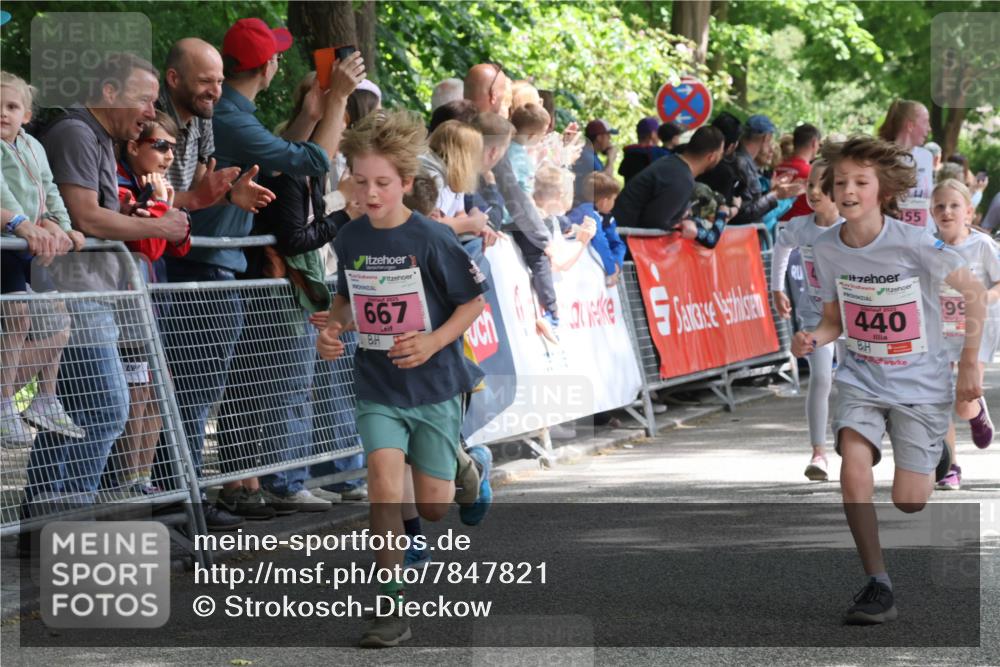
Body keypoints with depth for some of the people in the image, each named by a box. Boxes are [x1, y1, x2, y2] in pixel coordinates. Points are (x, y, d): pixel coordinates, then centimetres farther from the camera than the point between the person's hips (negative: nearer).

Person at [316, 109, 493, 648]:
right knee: (384, 486, -17)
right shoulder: (349, 239, -1)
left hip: (434, 385, -2)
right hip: (378, 388, 2)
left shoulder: (432, 240, -14)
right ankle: (393, 608, -11)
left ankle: (473, 465, 43)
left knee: (433, 507, 6)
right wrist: (333, 327, -6)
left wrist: (432, 343, -20)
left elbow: (474, 301, -6)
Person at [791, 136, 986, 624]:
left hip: (921, 382, -3)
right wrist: (814, 339, -14)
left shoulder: (913, 244, -19)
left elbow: (973, 291, -8)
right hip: (861, 378, 3)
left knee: (908, 501, -4)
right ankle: (878, 586, -15)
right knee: (854, 463, -24)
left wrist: (970, 362, -8)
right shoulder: (826, 250, -6)